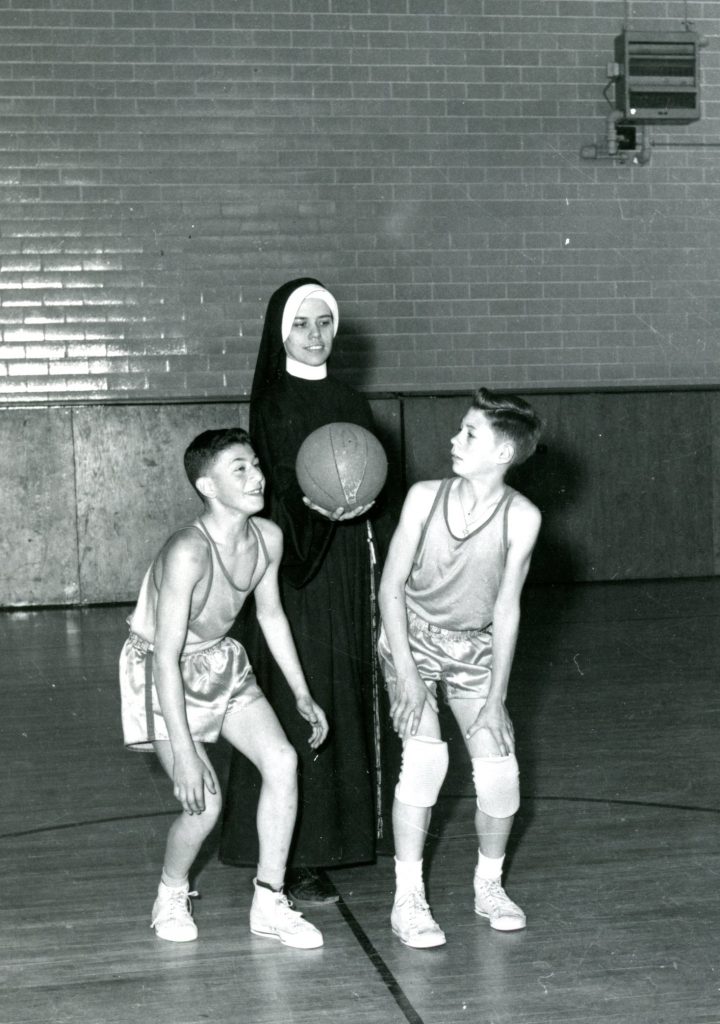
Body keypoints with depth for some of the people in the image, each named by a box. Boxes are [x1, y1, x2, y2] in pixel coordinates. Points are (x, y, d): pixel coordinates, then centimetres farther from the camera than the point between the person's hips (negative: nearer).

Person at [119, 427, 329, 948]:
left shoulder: (268, 538, -10)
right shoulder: (188, 554, -33)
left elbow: (271, 614, 7)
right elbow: (167, 656, -32)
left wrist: (301, 693, 10)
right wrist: (184, 752, -32)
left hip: (223, 661, 7)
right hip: (165, 671, -6)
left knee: (283, 760, -10)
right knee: (205, 802, -14)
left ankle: (270, 902, 4)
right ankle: (172, 895, 17)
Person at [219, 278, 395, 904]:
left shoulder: (350, 403, 14)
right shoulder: (274, 403, -4)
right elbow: (283, 482, -15)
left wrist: (359, 498, -8)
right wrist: (317, 504, -33)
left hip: (348, 567, 6)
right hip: (298, 570, -6)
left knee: (351, 699, 9)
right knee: (300, 700, -6)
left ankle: (343, 828, 21)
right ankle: (297, 859, -2)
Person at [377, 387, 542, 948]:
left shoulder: (522, 517, -17)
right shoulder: (426, 497, -16)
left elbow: (506, 611, -12)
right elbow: (392, 585, -11)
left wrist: (496, 699, -13)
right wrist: (405, 672, -18)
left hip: (475, 649, 1)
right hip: (413, 637, -1)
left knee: (499, 769, -10)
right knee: (425, 754, -21)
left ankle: (489, 885, 18)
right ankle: (408, 899, -7)